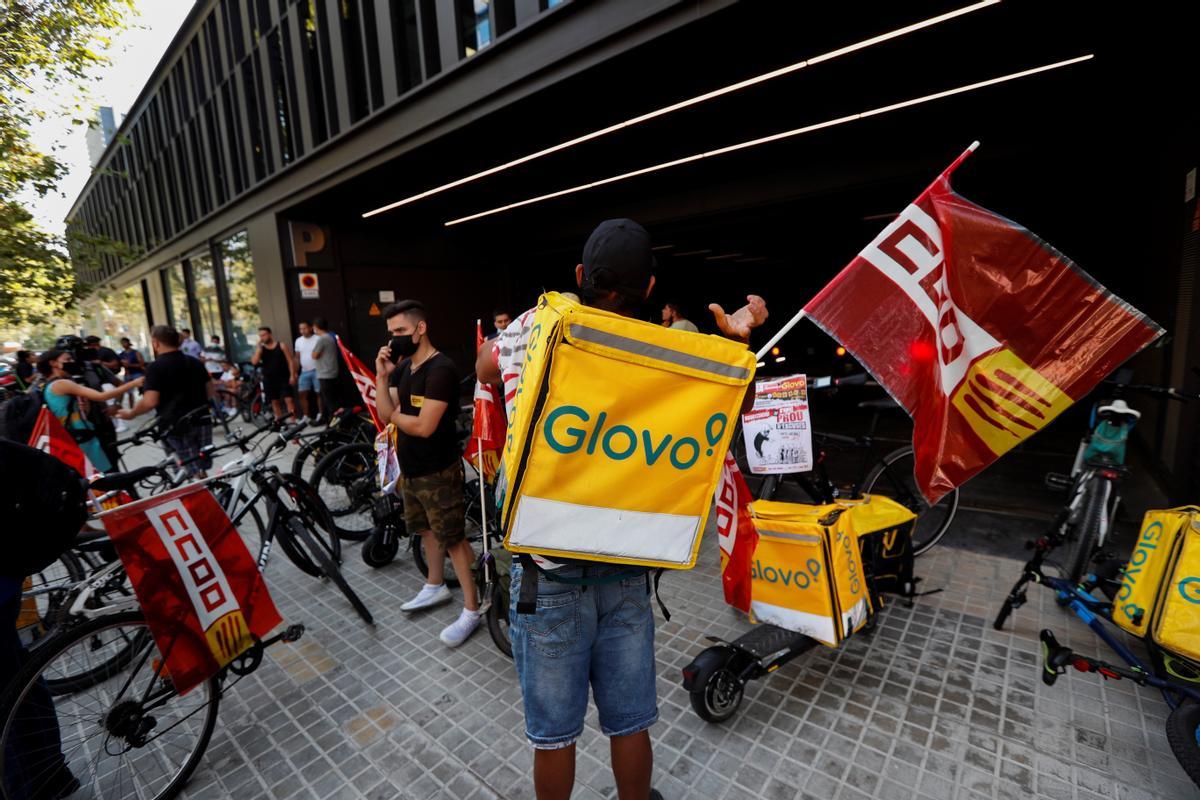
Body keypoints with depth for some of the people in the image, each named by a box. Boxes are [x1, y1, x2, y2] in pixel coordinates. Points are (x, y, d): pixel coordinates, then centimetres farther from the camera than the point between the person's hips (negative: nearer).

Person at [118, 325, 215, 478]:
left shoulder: (155, 367, -10)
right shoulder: (195, 362, 9)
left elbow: (150, 402, -17)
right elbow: (210, 392, 13)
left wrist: (130, 413, 0)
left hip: (177, 426, -6)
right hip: (202, 421, 6)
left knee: (196, 473, -1)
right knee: (201, 471, 15)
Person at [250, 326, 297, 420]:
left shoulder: (281, 346, 1)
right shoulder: (260, 348, 8)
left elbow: (289, 361, -1)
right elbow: (254, 362, -7)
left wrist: (292, 375, -10)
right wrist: (259, 347, -9)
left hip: (283, 378, -3)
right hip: (269, 380, 3)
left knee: (289, 399, -9)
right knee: (274, 402, 8)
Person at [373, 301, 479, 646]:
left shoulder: (441, 369, -21)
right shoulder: (402, 366, 7)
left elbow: (424, 426, -26)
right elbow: (385, 413, 2)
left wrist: (395, 415, -6)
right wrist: (382, 375, -10)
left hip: (438, 471, -9)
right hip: (409, 468, 9)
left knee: (453, 538, -1)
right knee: (427, 529, 23)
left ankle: (471, 609, 12)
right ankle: (435, 586, 42)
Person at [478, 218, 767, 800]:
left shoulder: (527, 333, -11)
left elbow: (483, 370, 12)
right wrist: (736, 342, -1)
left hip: (548, 576, 0)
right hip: (626, 574, 1)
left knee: (554, 734, 21)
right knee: (630, 725, 24)